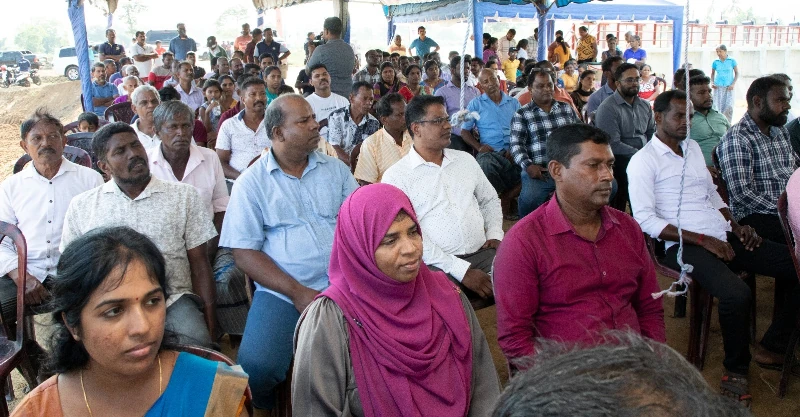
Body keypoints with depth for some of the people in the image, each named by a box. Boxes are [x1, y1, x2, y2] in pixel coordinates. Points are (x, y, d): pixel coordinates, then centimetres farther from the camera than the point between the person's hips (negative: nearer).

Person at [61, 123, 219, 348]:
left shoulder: (184, 195, 11)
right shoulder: (81, 206, 13)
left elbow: (199, 263, 8)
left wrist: (210, 319, -3)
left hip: (172, 298, 0)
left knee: (196, 340, -30)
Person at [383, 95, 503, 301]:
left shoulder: (465, 159, 16)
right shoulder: (396, 176, -3)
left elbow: (490, 199, 27)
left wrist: (495, 234, 5)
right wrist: (462, 270, -17)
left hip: (482, 253, 6)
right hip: (437, 264, -5)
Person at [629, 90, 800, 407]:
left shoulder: (692, 147, 18)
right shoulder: (643, 161, -6)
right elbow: (645, 220, -14)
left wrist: (736, 225, 7)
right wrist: (703, 240, -17)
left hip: (723, 238, 8)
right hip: (684, 246, -8)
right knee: (737, 294, -33)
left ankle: (775, 345, 9)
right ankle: (736, 369, -6)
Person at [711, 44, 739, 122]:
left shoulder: (732, 61, 0)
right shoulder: (715, 62, 4)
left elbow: (737, 73, 4)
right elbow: (712, 74, 16)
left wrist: (733, 84, -9)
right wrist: (712, 83, -1)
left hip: (729, 88, -1)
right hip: (718, 87, 2)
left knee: (729, 107, -12)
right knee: (720, 107, -2)